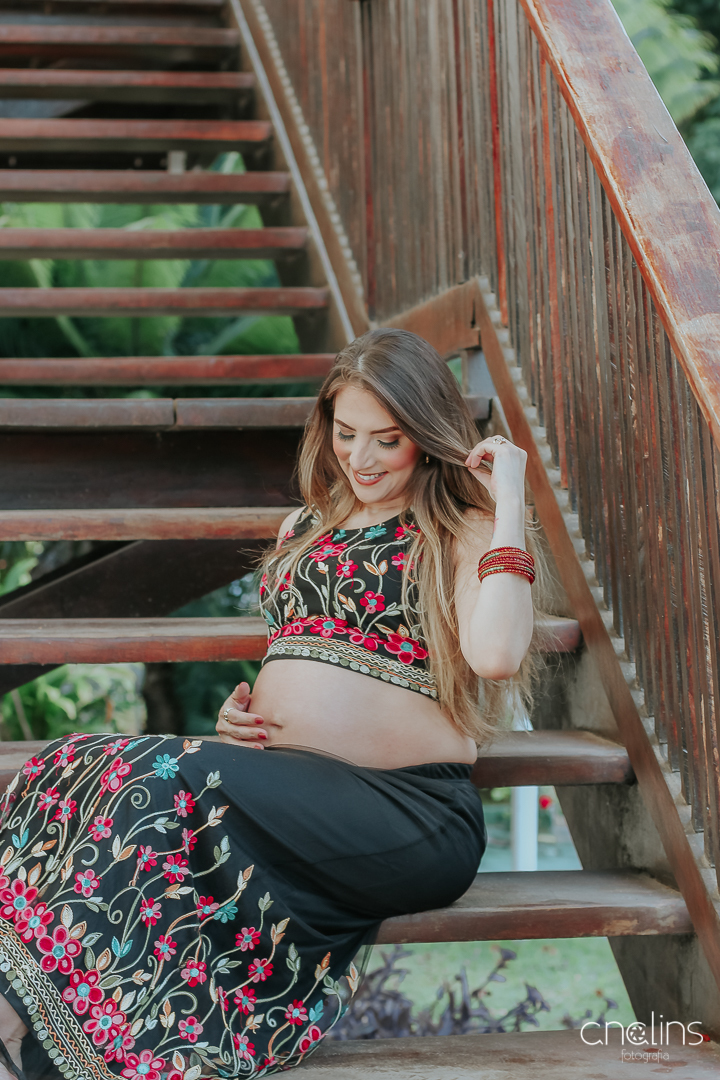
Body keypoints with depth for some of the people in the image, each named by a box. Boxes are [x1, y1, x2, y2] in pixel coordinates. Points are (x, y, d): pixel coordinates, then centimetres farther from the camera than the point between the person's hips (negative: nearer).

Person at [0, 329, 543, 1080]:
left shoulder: (461, 534, 5)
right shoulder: (305, 528, 25)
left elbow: (495, 655, -16)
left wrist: (510, 505, -9)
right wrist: (239, 711, 12)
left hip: (409, 807, -6)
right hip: (276, 783, 6)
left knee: (170, 785, -32)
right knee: (74, 773, -22)